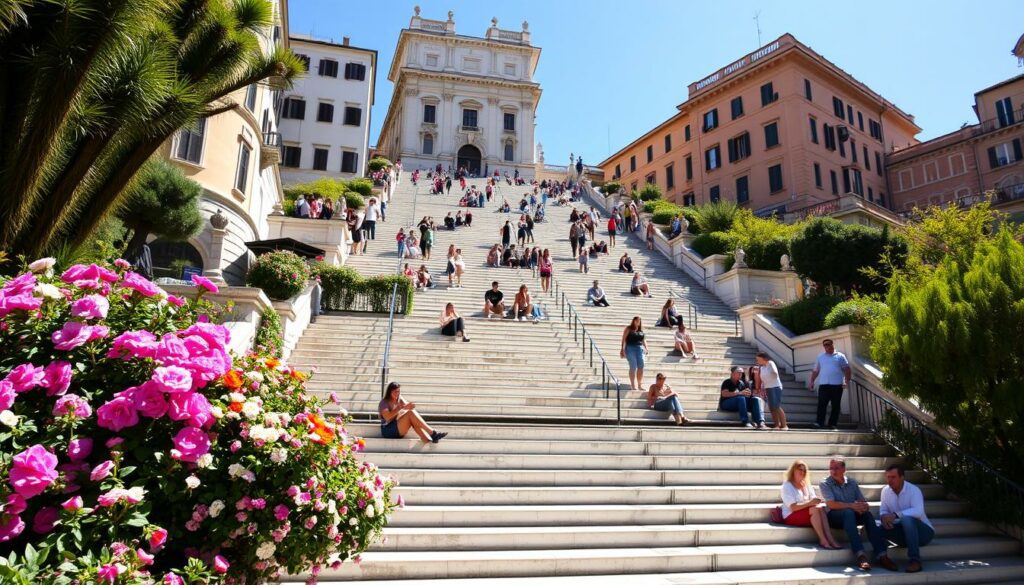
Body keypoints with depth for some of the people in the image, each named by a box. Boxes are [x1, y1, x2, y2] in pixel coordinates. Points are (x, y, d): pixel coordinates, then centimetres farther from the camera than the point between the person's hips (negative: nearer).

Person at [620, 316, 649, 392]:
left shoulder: (641, 330, 16)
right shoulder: (628, 329, 4)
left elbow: (643, 340, 20)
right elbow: (624, 339, 0)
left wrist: (646, 348, 6)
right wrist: (622, 349, -7)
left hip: (639, 348, 4)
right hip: (630, 348, -4)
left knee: (641, 366, -3)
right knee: (633, 367, -8)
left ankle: (640, 385, 7)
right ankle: (633, 385, -2)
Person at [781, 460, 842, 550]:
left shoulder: (806, 485, 17)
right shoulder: (787, 486, -6)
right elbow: (793, 507, -17)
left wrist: (816, 501, -17)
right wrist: (810, 503, -28)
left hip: (806, 514, 6)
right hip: (791, 516, -6)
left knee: (821, 508, -25)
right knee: (815, 509, -30)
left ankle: (830, 539, -35)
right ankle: (823, 540, -35)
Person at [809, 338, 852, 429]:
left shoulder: (840, 356, 8)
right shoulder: (820, 356, 15)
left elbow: (847, 369, 3)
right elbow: (815, 371, 17)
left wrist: (847, 380, -10)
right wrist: (812, 381, 9)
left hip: (837, 385, -1)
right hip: (823, 385, 1)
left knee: (835, 406, 2)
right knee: (821, 405, -8)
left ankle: (832, 424, 8)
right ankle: (819, 423, -11)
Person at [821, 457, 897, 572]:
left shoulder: (852, 482, 13)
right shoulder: (825, 483, -1)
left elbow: (863, 501, 6)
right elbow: (831, 504, -15)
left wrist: (865, 506, -19)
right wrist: (852, 505, -28)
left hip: (851, 516, 4)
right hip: (834, 517, -4)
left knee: (867, 513, -27)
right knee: (848, 512, -36)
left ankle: (882, 555, -33)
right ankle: (861, 556, -46)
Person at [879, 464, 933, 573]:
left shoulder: (913, 490, -19)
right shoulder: (885, 490, -1)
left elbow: (918, 511, -36)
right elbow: (883, 510, 1)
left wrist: (896, 515, -44)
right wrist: (884, 517, -24)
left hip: (923, 531, -5)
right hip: (904, 531, 5)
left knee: (906, 519, -39)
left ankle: (915, 560, -36)